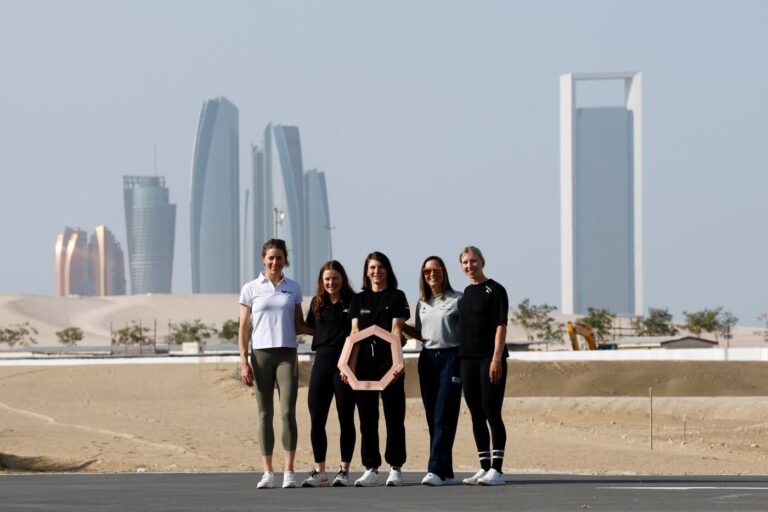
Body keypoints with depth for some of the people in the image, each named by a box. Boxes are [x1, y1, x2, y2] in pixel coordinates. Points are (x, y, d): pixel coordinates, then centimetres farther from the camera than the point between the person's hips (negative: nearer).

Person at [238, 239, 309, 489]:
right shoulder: (251, 289, 5)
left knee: (288, 412, -9)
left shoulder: (293, 288, 10)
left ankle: (289, 472, -7)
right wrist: (244, 362, -2)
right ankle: (268, 473, 5)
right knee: (265, 414, 2)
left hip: (287, 354, 0)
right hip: (261, 354, 0)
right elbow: (244, 329, 5)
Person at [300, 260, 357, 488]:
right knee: (317, 419, 0)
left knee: (346, 419, 2)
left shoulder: (353, 303, -2)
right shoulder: (317, 303, 12)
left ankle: (344, 471, 7)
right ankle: (319, 472, 6)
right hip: (322, 361, 4)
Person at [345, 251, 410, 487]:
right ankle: (371, 469, 8)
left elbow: (396, 331, -5)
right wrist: (350, 365, -5)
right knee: (367, 418, 4)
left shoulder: (396, 297, 4)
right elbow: (355, 334, 6)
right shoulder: (359, 300, 13)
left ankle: (395, 468, 3)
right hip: (364, 363, 3)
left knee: (394, 417, -1)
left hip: (388, 361, -3)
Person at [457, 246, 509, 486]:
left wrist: (497, 358, -17)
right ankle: (484, 468, 13)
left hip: (490, 359, -7)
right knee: (476, 415, 8)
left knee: (492, 413, -8)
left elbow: (501, 326, -10)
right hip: (468, 359, 7)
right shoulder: (466, 293, 16)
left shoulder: (495, 290, -4)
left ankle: (496, 469, -6)